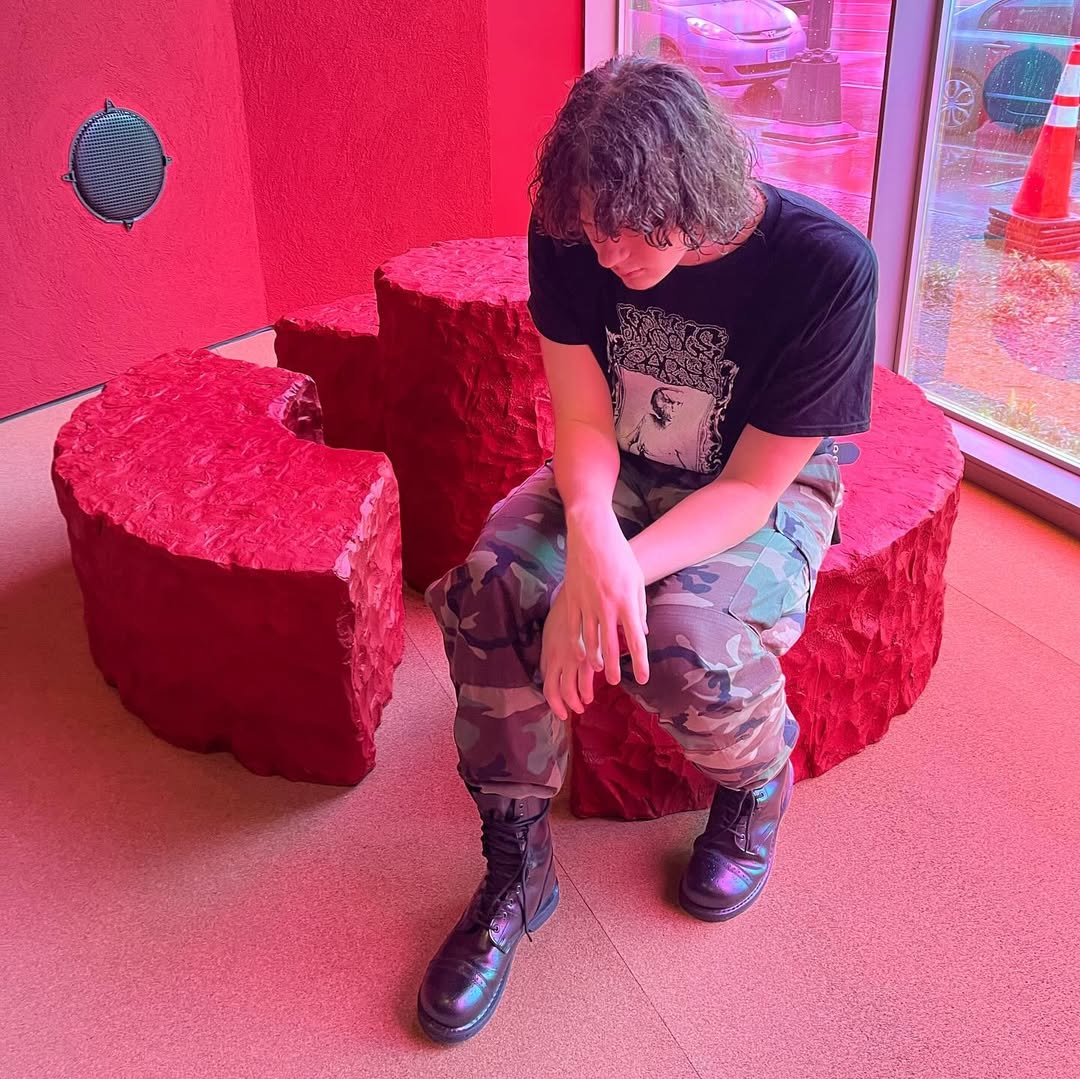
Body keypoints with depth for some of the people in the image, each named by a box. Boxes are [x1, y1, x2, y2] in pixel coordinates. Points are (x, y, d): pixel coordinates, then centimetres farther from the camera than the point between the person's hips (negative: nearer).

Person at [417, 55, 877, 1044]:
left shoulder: (826, 267, -27)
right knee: (489, 586, -25)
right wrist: (592, 545, -36)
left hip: (767, 491, -3)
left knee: (687, 646, -33)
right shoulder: (571, 237, -16)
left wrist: (624, 570, -37)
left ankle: (757, 782, 6)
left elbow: (752, 484, -23)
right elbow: (583, 421, -14)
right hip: (617, 474, 4)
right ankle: (517, 869, -6)